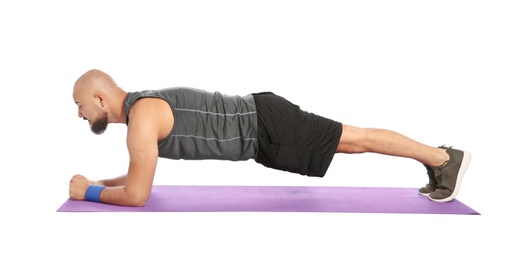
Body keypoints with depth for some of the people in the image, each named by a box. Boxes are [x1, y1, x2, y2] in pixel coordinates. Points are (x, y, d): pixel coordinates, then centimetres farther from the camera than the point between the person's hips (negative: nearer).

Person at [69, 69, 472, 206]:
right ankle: (438, 159, 22)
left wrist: (88, 192, -5)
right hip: (258, 126, 8)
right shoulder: (141, 106, 12)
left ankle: (445, 158, 6)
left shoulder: (141, 116, -19)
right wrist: (97, 181, 17)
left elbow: (136, 195, -21)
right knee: (352, 141, 13)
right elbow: (140, 175, 26)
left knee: (355, 139, -3)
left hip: (265, 127, -8)